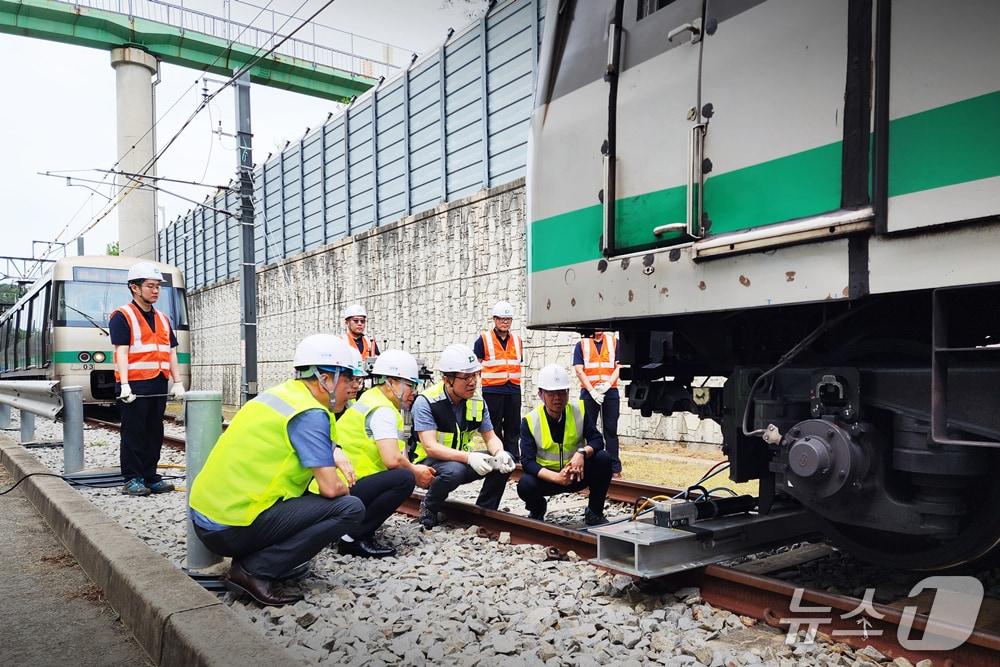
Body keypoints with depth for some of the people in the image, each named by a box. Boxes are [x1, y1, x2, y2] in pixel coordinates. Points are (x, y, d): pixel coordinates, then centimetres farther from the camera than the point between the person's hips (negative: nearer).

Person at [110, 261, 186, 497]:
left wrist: (177, 382, 7)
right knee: (133, 433, 0)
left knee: (155, 433, 10)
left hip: (158, 386, 7)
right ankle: (132, 480, 7)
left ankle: (150, 477, 19)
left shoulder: (163, 319, 18)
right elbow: (121, 352, -11)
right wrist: (124, 385, -20)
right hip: (134, 386, -6)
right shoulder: (122, 316, -3)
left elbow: (171, 352, 15)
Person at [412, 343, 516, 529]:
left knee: (506, 460, -14)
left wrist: (500, 454, -22)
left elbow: (490, 437, 3)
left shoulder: (477, 401, -3)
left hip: (462, 460, 6)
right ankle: (429, 507, -7)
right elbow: (430, 447, -28)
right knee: (454, 470, -38)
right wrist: (469, 458, -40)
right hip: (431, 463, -5)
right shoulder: (426, 401, -21)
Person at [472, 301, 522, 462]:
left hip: (514, 390, 4)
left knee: (513, 426, 8)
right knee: (494, 427, 3)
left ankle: (513, 458, 16)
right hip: (492, 390, -4)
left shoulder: (517, 339, 12)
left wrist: (515, 381, 14)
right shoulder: (484, 339, -1)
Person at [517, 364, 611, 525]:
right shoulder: (530, 421, -15)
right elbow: (527, 462, -19)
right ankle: (538, 509, 7)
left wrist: (582, 453, -33)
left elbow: (597, 440, -11)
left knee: (603, 459, -24)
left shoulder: (579, 411, -8)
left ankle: (594, 512, -2)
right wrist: (557, 477, -33)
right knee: (525, 485, -32)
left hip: (578, 474, 2)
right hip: (547, 477, -2)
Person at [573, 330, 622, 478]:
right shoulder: (581, 344, 7)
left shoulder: (614, 342, 10)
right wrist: (592, 391, -11)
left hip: (610, 392, 1)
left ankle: (614, 468, 7)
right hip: (588, 392, 0)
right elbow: (579, 370, -2)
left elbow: (618, 367, 3)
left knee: (611, 430, 3)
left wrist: (607, 384, -12)